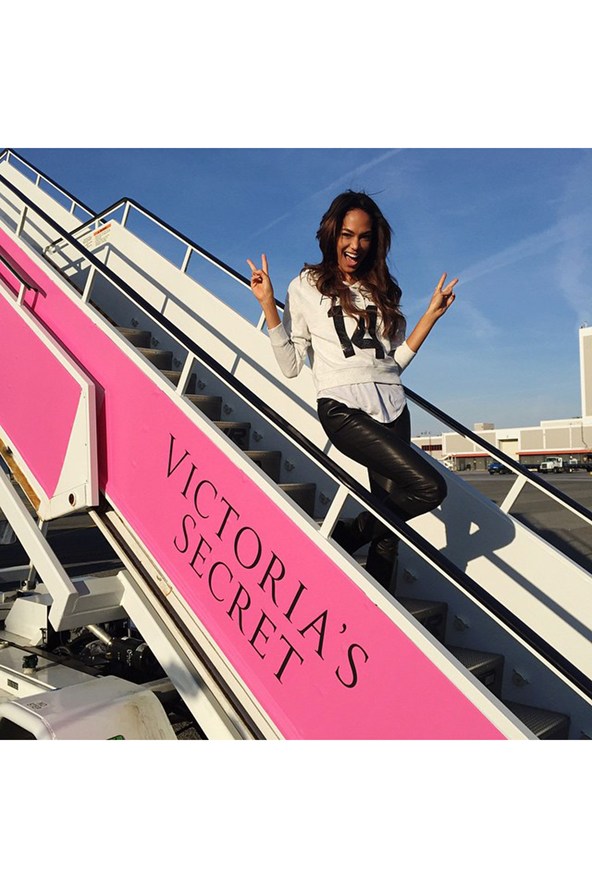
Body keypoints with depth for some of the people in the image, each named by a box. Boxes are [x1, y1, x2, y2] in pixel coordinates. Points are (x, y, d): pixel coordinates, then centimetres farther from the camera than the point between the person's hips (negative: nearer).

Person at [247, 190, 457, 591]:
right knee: (430, 486, -20)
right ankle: (345, 538, 1)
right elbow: (291, 365, 1)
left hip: (392, 407, 5)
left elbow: (396, 361, 14)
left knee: (390, 514, -1)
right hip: (343, 407, -5)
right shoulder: (307, 286, 8)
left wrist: (433, 313, 11)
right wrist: (268, 305, -5)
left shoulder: (383, 291, 20)